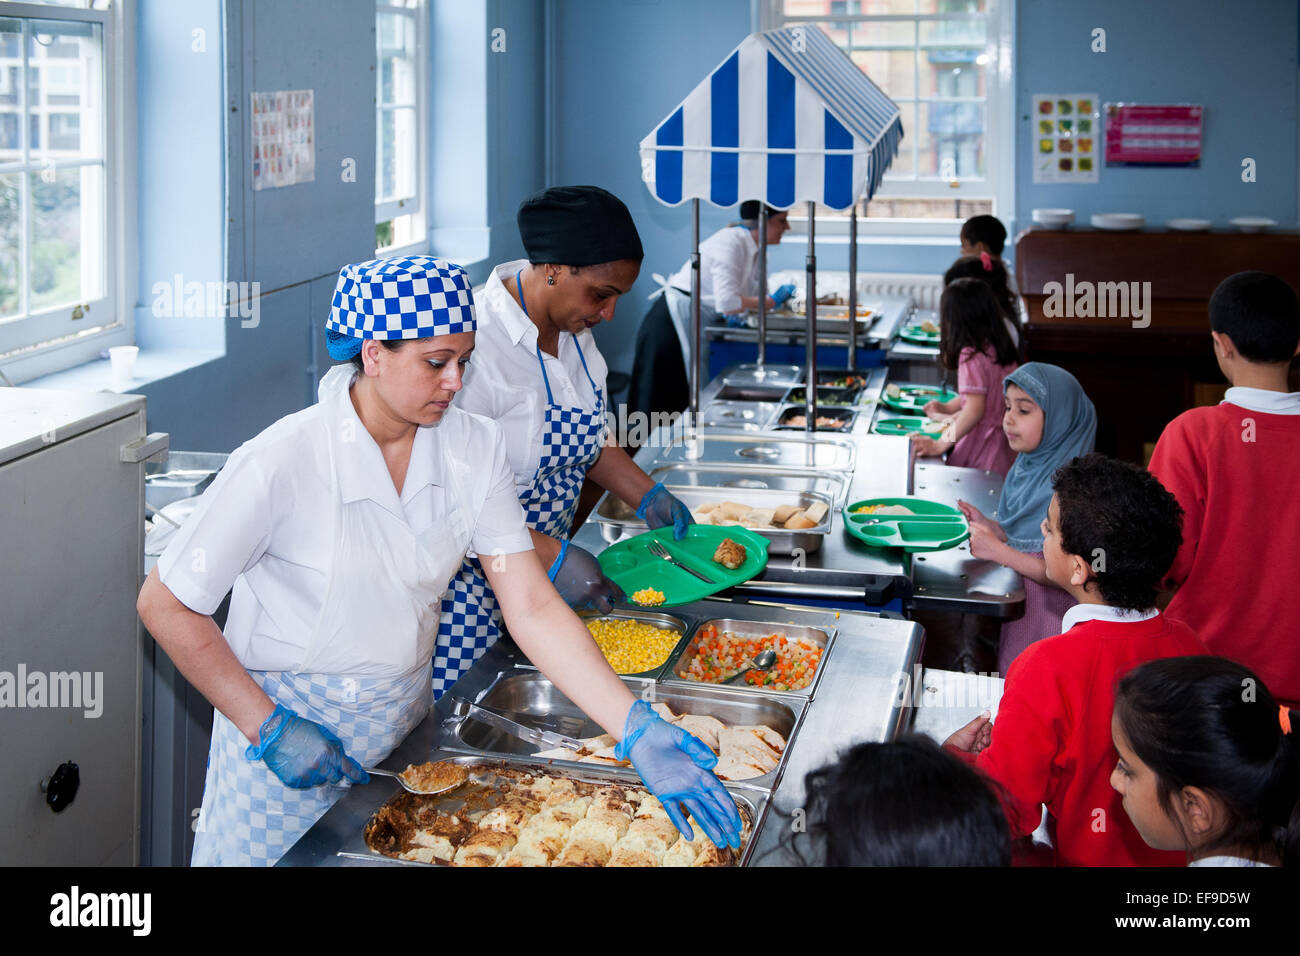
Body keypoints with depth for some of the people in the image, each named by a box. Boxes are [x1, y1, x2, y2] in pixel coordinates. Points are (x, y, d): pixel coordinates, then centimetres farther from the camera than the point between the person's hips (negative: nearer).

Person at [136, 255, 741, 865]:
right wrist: (269, 729, -17)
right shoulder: (281, 464, -22)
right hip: (291, 732, -4)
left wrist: (639, 730, -20)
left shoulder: (473, 446, -9)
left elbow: (532, 609, -10)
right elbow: (165, 605, -14)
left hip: (403, 723, 4)